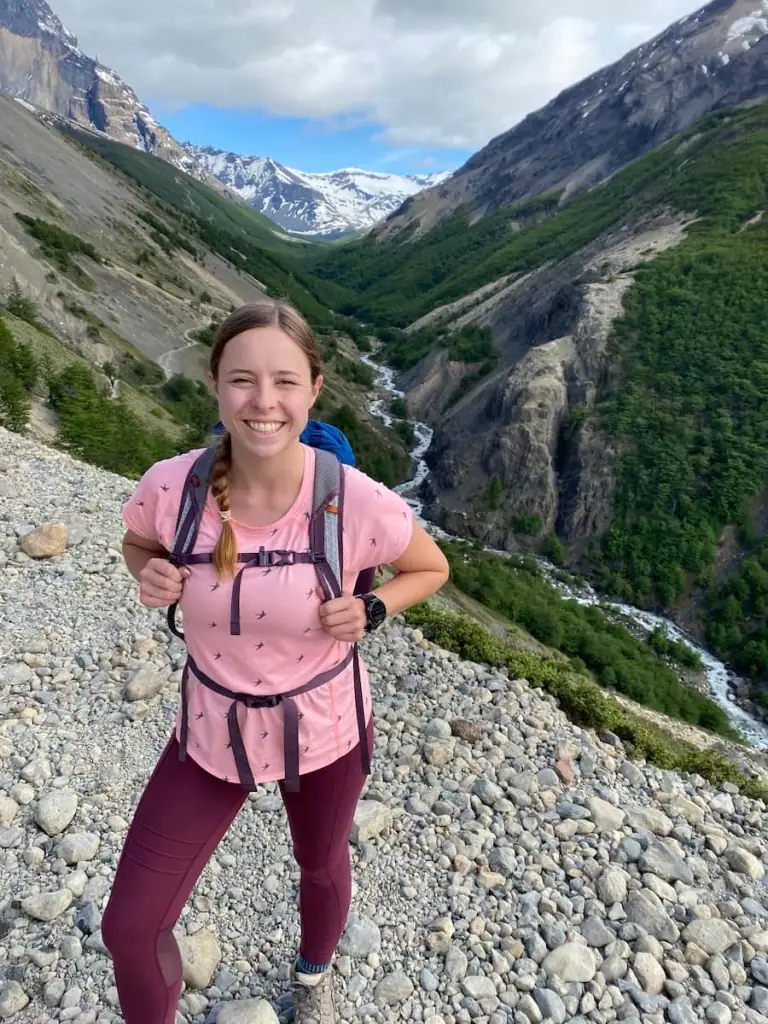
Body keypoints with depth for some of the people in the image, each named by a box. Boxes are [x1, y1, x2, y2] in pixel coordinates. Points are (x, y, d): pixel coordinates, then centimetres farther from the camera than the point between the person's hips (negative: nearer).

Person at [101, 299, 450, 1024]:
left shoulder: (361, 504, -28)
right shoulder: (169, 487, -22)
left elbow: (431, 568, -7)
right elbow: (138, 543, 3)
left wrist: (368, 610, -25)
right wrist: (150, 575, -20)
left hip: (325, 727, 0)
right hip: (213, 731, 1)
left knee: (320, 867, 29)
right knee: (128, 929, 9)